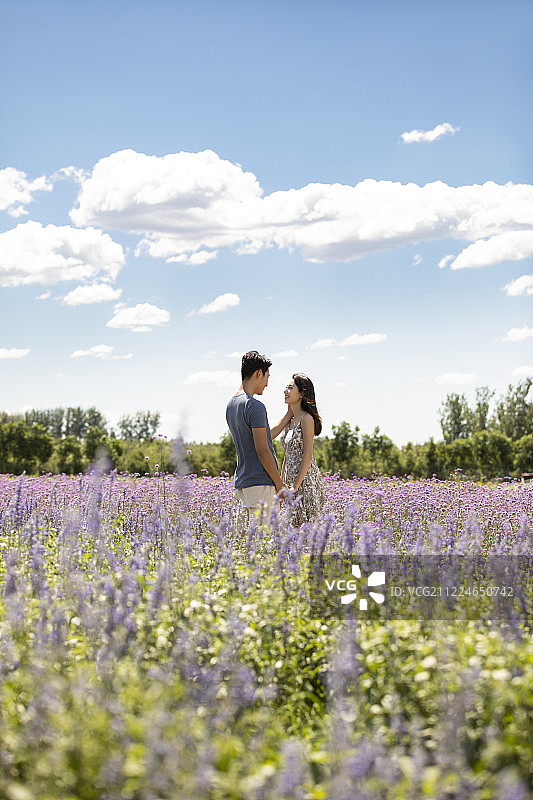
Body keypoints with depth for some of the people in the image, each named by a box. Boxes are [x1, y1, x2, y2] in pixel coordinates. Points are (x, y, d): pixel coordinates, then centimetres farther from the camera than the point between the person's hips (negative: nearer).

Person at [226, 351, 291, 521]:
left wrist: (288, 416, 27)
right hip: (261, 484, -9)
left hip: (242, 482, 9)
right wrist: (279, 484, -10)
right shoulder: (255, 407, -15)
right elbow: (262, 451, -17)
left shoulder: (231, 405, 14)